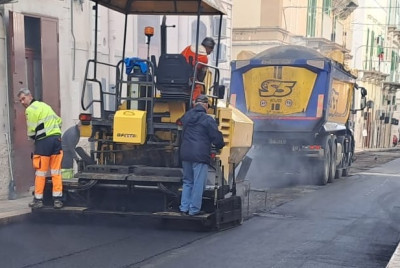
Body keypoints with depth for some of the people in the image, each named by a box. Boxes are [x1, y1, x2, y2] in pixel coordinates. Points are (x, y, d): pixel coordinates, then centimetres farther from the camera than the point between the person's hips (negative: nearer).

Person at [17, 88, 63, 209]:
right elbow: (59, 121, 21)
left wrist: (35, 139, 13)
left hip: (44, 141, -6)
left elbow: (31, 131, -6)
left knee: (40, 172, 3)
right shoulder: (44, 105, 19)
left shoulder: (30, 109, -4)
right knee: (56, 172, 6)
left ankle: (38, 200, 9)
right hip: (57, 138, 6)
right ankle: (58, 199, 5)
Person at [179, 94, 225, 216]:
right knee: (198, 183, 0)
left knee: (187, 182, 17)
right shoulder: (208, 119, -10)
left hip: (185, 154, 6)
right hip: (200, 155, -6)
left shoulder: (186, 116, 8)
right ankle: (194, 209, 2)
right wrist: (220, 145, 14)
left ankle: (184, 207, 15)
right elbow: (216, 137, -8)